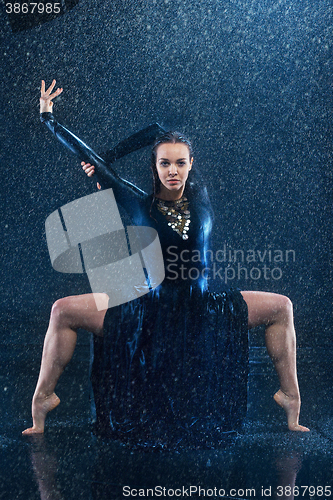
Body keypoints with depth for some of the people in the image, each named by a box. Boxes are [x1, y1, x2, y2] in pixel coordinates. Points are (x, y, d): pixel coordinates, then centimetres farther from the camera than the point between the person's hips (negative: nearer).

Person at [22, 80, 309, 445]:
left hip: (202, 311, 2)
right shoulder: (141, 204, -8)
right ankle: (41, 401, 3)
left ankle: (291, 403, 9)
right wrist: (48, 118, -2)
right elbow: (91, 159, -6)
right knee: (63, 312, -15)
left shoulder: (202, 198, -2)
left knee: (281, 307, -4)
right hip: (148, 312, -2)